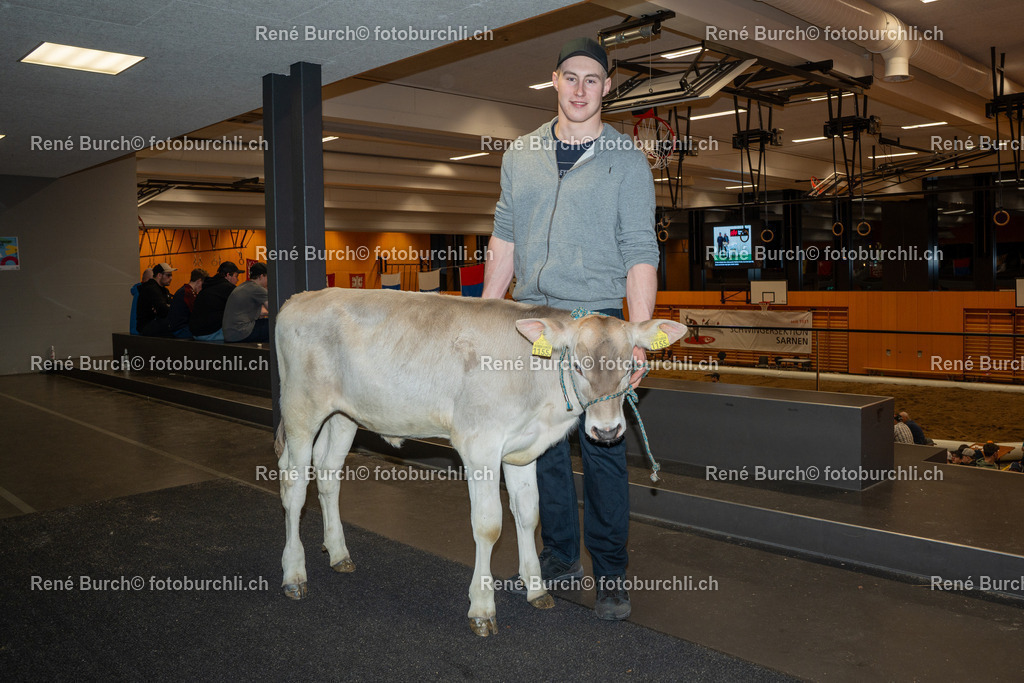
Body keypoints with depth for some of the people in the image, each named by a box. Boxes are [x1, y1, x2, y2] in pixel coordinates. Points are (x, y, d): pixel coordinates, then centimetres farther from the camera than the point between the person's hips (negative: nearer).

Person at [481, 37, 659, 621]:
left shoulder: (627, 160, 1)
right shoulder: (521, 155, 12)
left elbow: (641, 253, -4)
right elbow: (505, 239, 15)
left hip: (597, 318, -4)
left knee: (602, 448, -1)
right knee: (543, 444, 10)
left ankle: (612, 574, 13)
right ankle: (561, 558, 26)